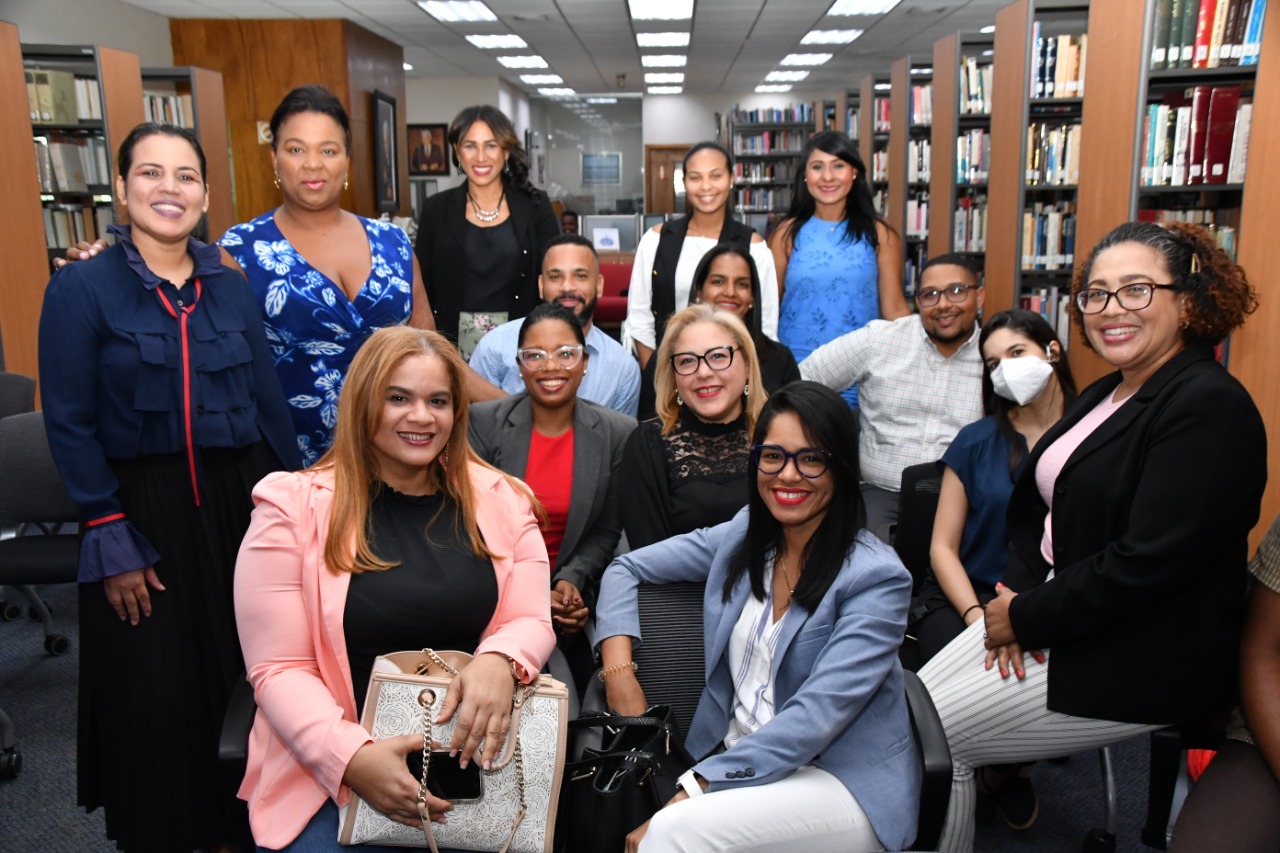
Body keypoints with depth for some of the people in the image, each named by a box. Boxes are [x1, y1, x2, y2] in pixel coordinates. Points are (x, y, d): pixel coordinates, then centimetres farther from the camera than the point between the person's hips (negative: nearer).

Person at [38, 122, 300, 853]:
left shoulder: (233, 287, 6)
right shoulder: (80, 289, -5)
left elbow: (270, 404, 7)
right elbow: (71, 427, -7)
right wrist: (111, 540, -12)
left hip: (242, 502, 4)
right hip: (143, 514, -3)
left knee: (252, 680, 11)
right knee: (157, 695, 6)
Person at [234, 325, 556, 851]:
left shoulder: (500, 500, 4)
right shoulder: (292, 508, -5)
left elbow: (531, 622, 2)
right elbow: (278, 669, -7)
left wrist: (498, 662, -21)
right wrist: (351, 756, -22)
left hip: (473, 756, 2)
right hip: (333, 769, -2)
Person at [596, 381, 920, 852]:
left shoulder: (876, 577, -13)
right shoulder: (741, 536, 3)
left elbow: (816, 716, -21)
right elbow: (626, 569, 11)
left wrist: (691, 792, -27)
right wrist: (619, 669, -6)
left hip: (845, 780, -4)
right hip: (739, 763, 5)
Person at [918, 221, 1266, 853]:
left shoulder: (1210, 406, -19)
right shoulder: (1106, 395, 11)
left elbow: (1147, 563, -25)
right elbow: (1039, 505, 13)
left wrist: (1026, 619, -16)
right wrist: (1018, 591, -6)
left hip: (1138, 663, -8)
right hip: (1055, 613, 9)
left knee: (931, 737, -8)